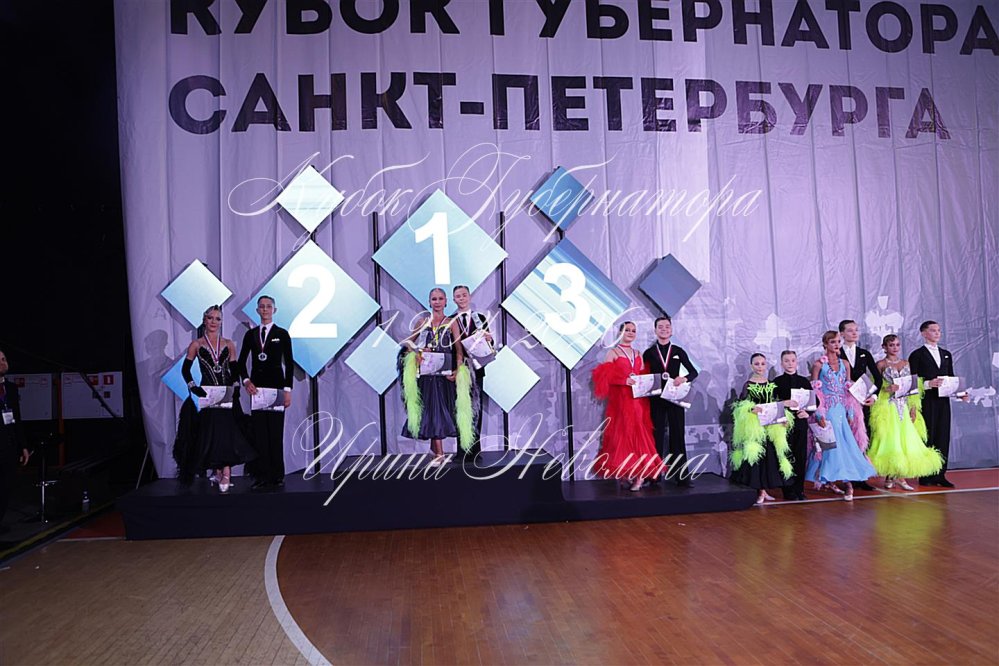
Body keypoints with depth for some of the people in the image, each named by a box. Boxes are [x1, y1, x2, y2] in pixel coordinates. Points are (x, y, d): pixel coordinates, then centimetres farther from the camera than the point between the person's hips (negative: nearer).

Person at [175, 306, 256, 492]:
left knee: (226, 431, -8)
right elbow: (185, 369, 5)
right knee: (211, 432, -2)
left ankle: (224, 473, -9)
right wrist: (193, 387, -8)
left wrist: (233, 385, -8)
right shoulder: (196, 345, 4)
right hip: (207, 394, -1)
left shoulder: (229, 345, 9)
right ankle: (221, 472, 8)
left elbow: (235, 370, 9)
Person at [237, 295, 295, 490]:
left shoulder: (282, 334, 2)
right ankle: (263, 476, 4)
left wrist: (287, 389, -7)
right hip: (256, 386, 3)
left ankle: (277, 475, 8)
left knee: (275, 431, -1)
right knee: (258, 431, 0)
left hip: (276, 386, -3)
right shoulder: (250, 334, 10)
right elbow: (241, 361, 12)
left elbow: (289, 363, -1)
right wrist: (246, 380, -5)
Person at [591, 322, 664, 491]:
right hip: (620, 401, -4)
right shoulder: (613, 352, 2)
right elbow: (604, 376, -8)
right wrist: (624, 380, -19)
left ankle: (638, 473, -2)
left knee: (638, 434, -2)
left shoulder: (638, 355, 18)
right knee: (623, 434, -6)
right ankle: (624, 472, -1)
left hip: (638, 400, 4)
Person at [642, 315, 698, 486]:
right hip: (656, 398, -1)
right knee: (656, 435, 2)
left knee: (678, 434, 2)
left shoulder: (678, 351, 7)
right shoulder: (649, 353, 5)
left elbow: (693, 372, 6)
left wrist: (684, 378, -13)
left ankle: (682, 476, 7)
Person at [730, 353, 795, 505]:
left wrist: (784, 418, -1)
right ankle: (760, 490, 5)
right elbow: (741, 406, -10)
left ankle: (764, 489, 15)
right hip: (754, 426, -4)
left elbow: (776, 404, 13)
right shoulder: (748, 385, -4)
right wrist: (752, 409, -28)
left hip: (772, 426, 5)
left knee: (770, 456, 5)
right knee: (756, 456, -3)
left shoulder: (771, 384, 10)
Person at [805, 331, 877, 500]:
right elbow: (815, 391, -5)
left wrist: (850, 413, 6)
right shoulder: (819, 365, -4)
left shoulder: (845, 364, 10)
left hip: (841, 410, 4)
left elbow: (848, 390, 12)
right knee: (831, 444, -6)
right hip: (827, 411, -4)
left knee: (845, 444, -1)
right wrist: (819, 414, -12)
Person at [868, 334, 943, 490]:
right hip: (888, 406, -4)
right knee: (889, 440, -4)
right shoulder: (881, 364, 0)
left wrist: (913, 408, 4)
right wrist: (887, 389, -22)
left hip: (904, 406, 4)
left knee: (906, 440, 0)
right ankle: (889, 476, 5)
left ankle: (901, 477, 5)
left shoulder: (906, 363, 12)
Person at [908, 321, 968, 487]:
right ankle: (926, 476, 1)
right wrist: (928, 384, -21)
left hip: (943, 401, 6)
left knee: (943, 437, 5)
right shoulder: (917, 355, -1)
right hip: (926, 402, -5)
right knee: (927, 438, -4)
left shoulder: (946, 354, 18)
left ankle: (940, 475, 11)